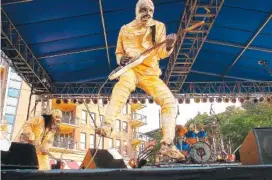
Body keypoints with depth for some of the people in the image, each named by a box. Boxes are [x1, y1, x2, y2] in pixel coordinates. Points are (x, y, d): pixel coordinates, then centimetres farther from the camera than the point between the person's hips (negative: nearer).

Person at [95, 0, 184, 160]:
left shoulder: (159, 27, 6)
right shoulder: (126, 29, 7)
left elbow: (161, 53, -8)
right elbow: (119, 53, 15)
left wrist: (169, 47, -32)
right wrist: (121, 60, -10)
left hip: (150, 73, 2)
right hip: (131, 69, -2)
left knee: (170, 101, -14)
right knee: (124, 85, -38)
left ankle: (167, 144, -9)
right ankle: (107, 126, -47)